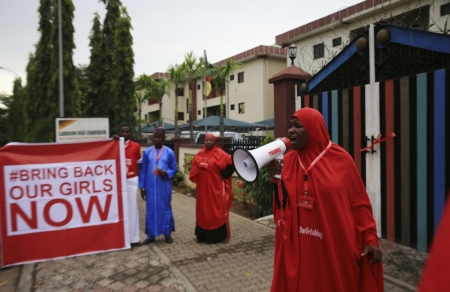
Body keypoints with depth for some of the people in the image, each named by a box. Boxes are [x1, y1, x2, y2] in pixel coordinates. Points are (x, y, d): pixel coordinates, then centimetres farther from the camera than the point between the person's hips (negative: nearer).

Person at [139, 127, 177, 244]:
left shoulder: (169, 152, -2)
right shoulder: (147, 152, 2)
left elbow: (174, 169, 3)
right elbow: (143, 170, 4)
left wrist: (166, 173, -18)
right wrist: (142, 186, 1)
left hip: (164, 186, -1)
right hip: (150, 186, 1)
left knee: (165, 209, 8)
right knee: (150, 210, 8)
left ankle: (167, 234, 22)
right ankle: (150, 235, 21)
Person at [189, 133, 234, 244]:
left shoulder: (220, 154, -7)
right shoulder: (199, 154, 8)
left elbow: (231, 164, -9)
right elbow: (194, 170, 13)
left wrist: (223, 175, -12)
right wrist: (200, 166, -7)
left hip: (216, 187, -4)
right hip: (202, 187, 5)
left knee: (218, 210, 2)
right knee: (203, 210, 11)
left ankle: (222, 235, 13)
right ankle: (203, 234, 23)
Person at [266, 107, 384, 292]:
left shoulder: (341, 159, -5)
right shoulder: (287, 161, 1)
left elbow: (359, 202, -1)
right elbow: (281, 206, -1)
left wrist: (370, 238, -7)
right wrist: (275, 179, -17)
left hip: (337, 247, -1)